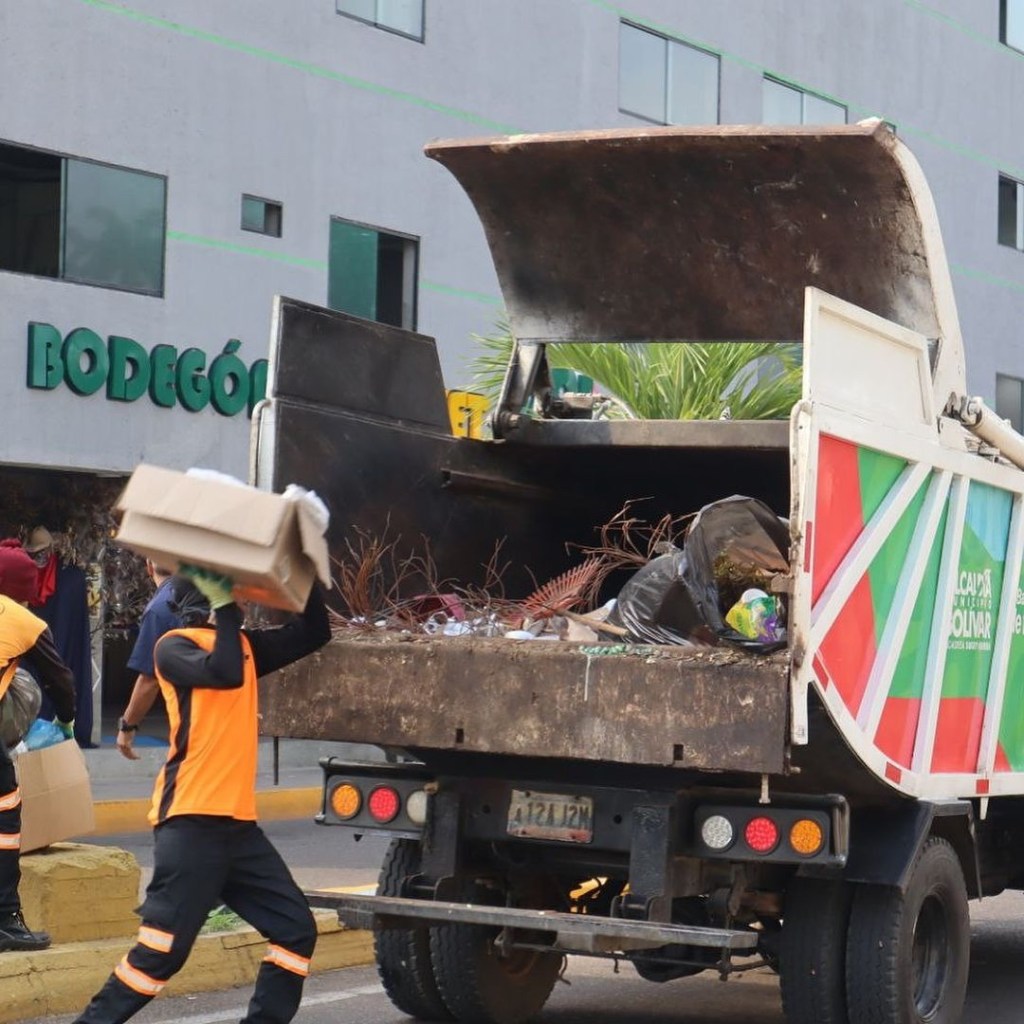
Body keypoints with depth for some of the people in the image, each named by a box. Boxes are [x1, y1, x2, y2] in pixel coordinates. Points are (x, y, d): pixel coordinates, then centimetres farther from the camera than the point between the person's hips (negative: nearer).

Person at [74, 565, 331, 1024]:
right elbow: (224, 673, -23)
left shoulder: (244, 643, 18)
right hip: (191, 822, -8)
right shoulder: (175, 646, -4)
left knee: (296, 928, 6)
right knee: (163, 947, -12)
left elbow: (314, 633, 18)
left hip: (238, 822, 8)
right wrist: (226, 607, -13)